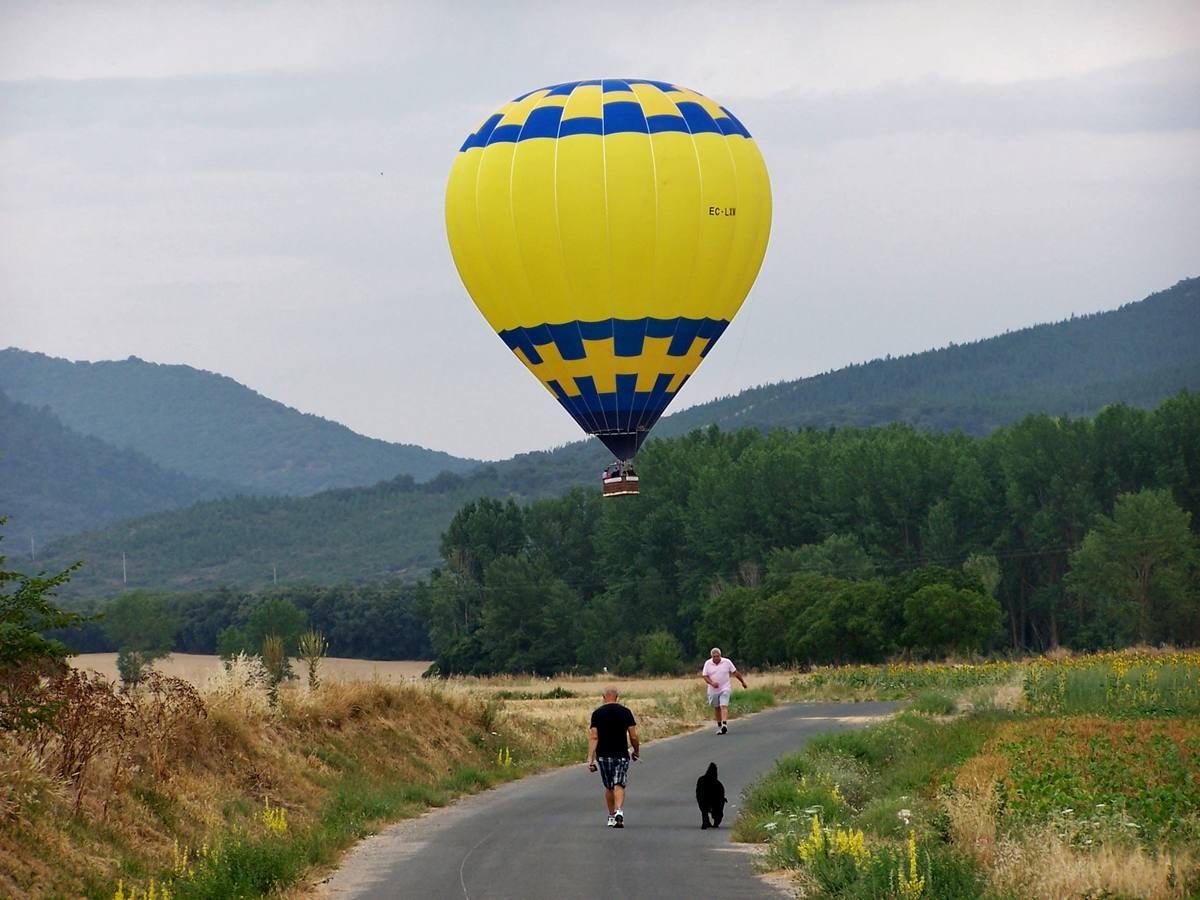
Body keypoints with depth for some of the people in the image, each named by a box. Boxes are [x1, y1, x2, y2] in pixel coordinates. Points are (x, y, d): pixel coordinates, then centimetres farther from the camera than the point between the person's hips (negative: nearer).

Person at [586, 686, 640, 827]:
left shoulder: (597, 713, -1)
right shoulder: (625, 712, -2)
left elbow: (593, 737, -6)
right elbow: (633, 736, -2)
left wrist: (590, 759, -7)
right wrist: (636, 751, 16)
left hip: (603, 756, 1)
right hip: (621, 755, -1)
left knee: (608, 787, 16)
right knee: (619, 786, -6)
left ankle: (611, 817, 24)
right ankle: (619, 811, -29)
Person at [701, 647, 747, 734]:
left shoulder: (727, 662, -3)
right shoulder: (707, 663, -1)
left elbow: (735, 672, 6)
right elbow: (705, 676, -3)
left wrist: (743, 681, 15)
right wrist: (712, 683, -21)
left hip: (724, 689, -2)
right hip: (713, 690, 2)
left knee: (724, 706, -17)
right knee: (717, 708, 11)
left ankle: (724, 725, -28)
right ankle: (719, 726, 24)